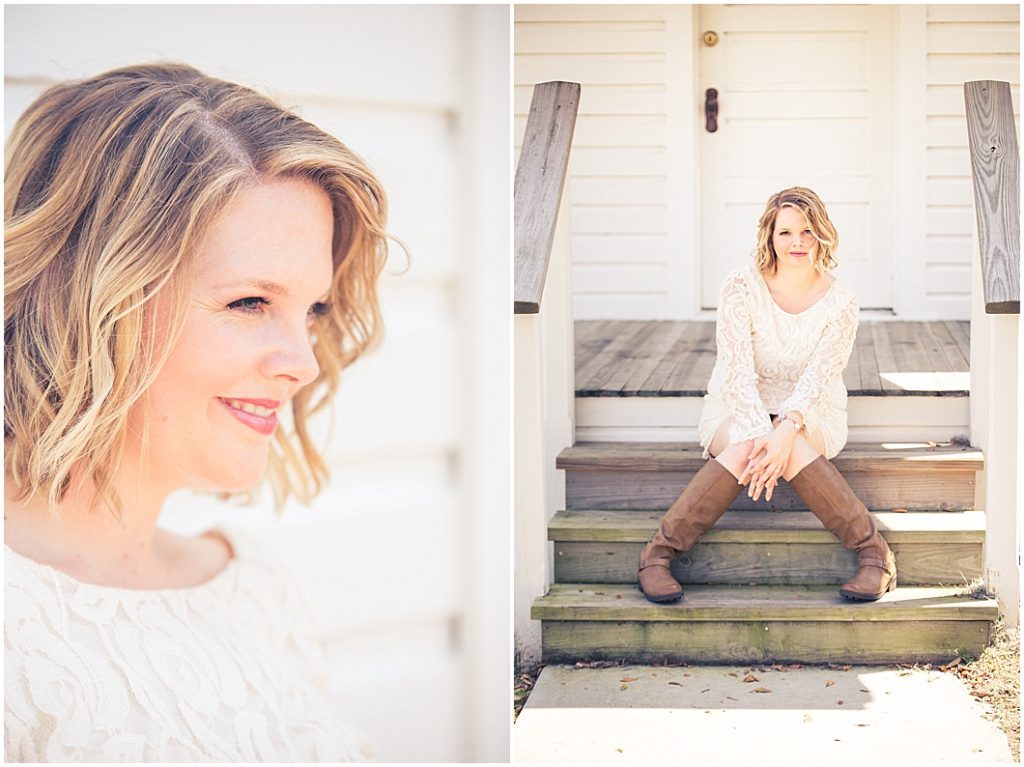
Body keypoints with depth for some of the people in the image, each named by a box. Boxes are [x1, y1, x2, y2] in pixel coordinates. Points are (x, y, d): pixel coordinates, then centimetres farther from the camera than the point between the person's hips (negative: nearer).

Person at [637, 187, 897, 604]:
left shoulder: (841, 303, -8)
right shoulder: (741, 288, -11)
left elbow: (817, 379, -17)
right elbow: (737, 372, -18)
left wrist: (785, 430, -35)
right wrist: (759, 435, -32)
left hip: (809, 417, 1)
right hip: (736, 412, 0)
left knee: (795, 449, -35)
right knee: (744, 448, -35)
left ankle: (874, 554, -28)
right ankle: (658, 553, -30)